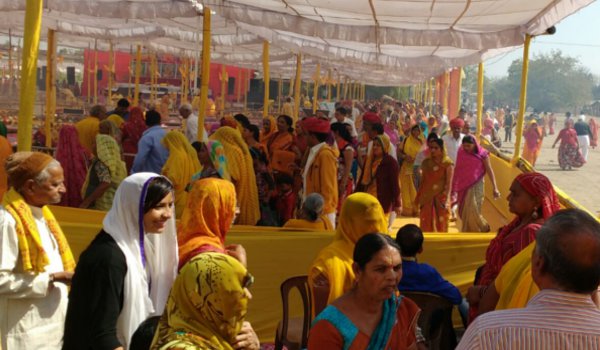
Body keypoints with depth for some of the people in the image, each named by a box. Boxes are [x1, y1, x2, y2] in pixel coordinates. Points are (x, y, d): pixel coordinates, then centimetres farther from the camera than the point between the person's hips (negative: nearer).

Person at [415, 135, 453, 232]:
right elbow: (422, 182, 12)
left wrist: (446, 200, -19)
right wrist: (418, 199, 11)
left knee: (441, 227, 3)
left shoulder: (447, 163, -4)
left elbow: (449, 184, -9)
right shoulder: (426, 162, 8)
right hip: (426, 199, 4)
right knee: (426, 227, 2)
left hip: (440, 199, -3)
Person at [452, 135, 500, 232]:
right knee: (463, 211, 8)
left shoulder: (482, 154, -9)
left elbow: (489, 170, -7)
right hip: (463, 186, 4)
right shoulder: (461, 152, 1)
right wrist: (454, 187, 8)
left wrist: (495, 188, -13)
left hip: (476, 186, -4)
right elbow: (457, 170, 6)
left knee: (472, 211, -6)